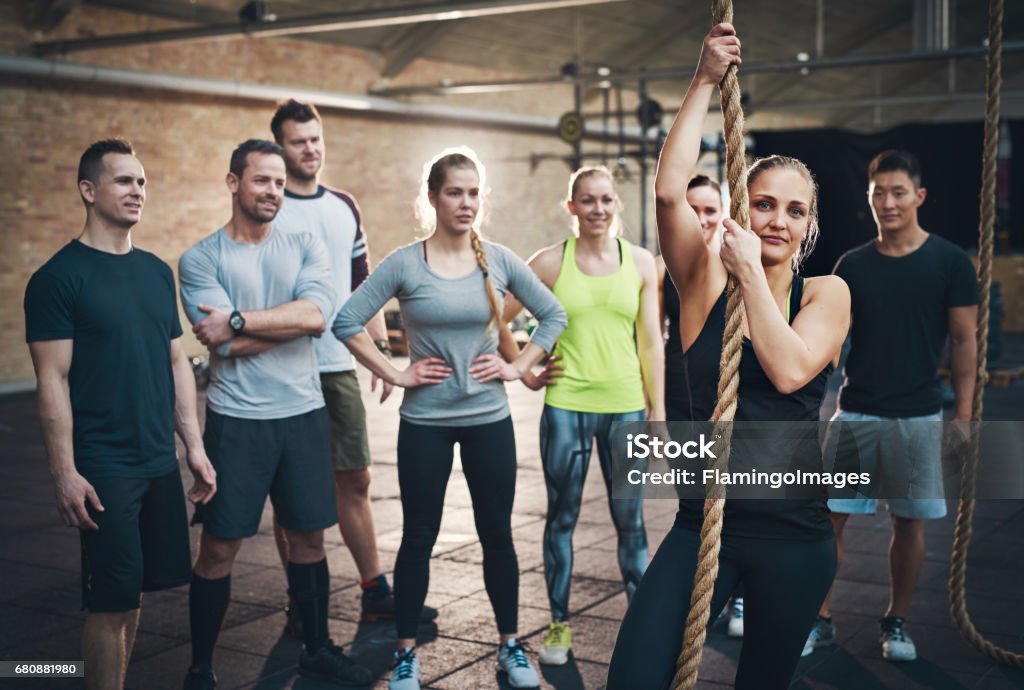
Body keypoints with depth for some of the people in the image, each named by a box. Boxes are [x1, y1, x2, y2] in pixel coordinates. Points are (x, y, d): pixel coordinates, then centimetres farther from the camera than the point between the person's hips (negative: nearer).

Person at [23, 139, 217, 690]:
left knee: (132, 591, 12)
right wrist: (64, 474, -15)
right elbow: (53, 381, -11)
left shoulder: (156, 271, 11)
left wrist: (194, 446, 10)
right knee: (110, 602, -1)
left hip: (160, 461, 6)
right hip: (103, 469, -6)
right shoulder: (59, 277, -7)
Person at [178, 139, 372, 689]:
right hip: (236, 420, -3)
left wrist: (238, 321, -16)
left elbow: (317, 315, -14)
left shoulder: (305, 247, 6)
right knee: (219, 547, 3)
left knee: (308, 537, 14)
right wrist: (291, 321, -11)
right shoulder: (200, 259, -3)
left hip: (303, 413, 3)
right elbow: (253, 337, -16)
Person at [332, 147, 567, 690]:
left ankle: (510, 646, 25)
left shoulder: (499, 260, -1)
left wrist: (518, 367, -1)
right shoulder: (405, 264, -7)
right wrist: (395, 374, -10)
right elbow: (347, 322, -9)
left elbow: (553, 315, 8)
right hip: (425, 422, -2)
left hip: (489, 419, 2)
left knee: (497, 534, 10)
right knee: (418, 538, 8)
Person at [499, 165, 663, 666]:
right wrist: (526, 373, 0)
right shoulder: (551, 262, -1)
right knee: (562, 517, 8)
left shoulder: (640, 262, 4)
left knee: (630, 520, 6)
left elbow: (651, 344, 6)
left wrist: (658, 412, 4)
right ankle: (559, 624, 21)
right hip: (566, 406, -1)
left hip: (626, 404, 1)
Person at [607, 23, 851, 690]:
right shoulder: (706, 279, 0)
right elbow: (670, 190, -16)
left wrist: (751, 272, -12)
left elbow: (789, 369, -17)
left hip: (794, 534, 1)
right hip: (706, 521, 0)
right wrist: (706, 81, -12)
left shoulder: (827, 293, 1)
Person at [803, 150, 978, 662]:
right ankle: (820, 621, 13)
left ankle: (896, 624, 25)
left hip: (918, 416, -2)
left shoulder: (948, 261, -2)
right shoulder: (852, 265, 4)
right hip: (855, 412, 2)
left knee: (909, 522, 7)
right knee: (828, 516, 0)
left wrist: (964, 413, -5)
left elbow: (964, 339, -1)